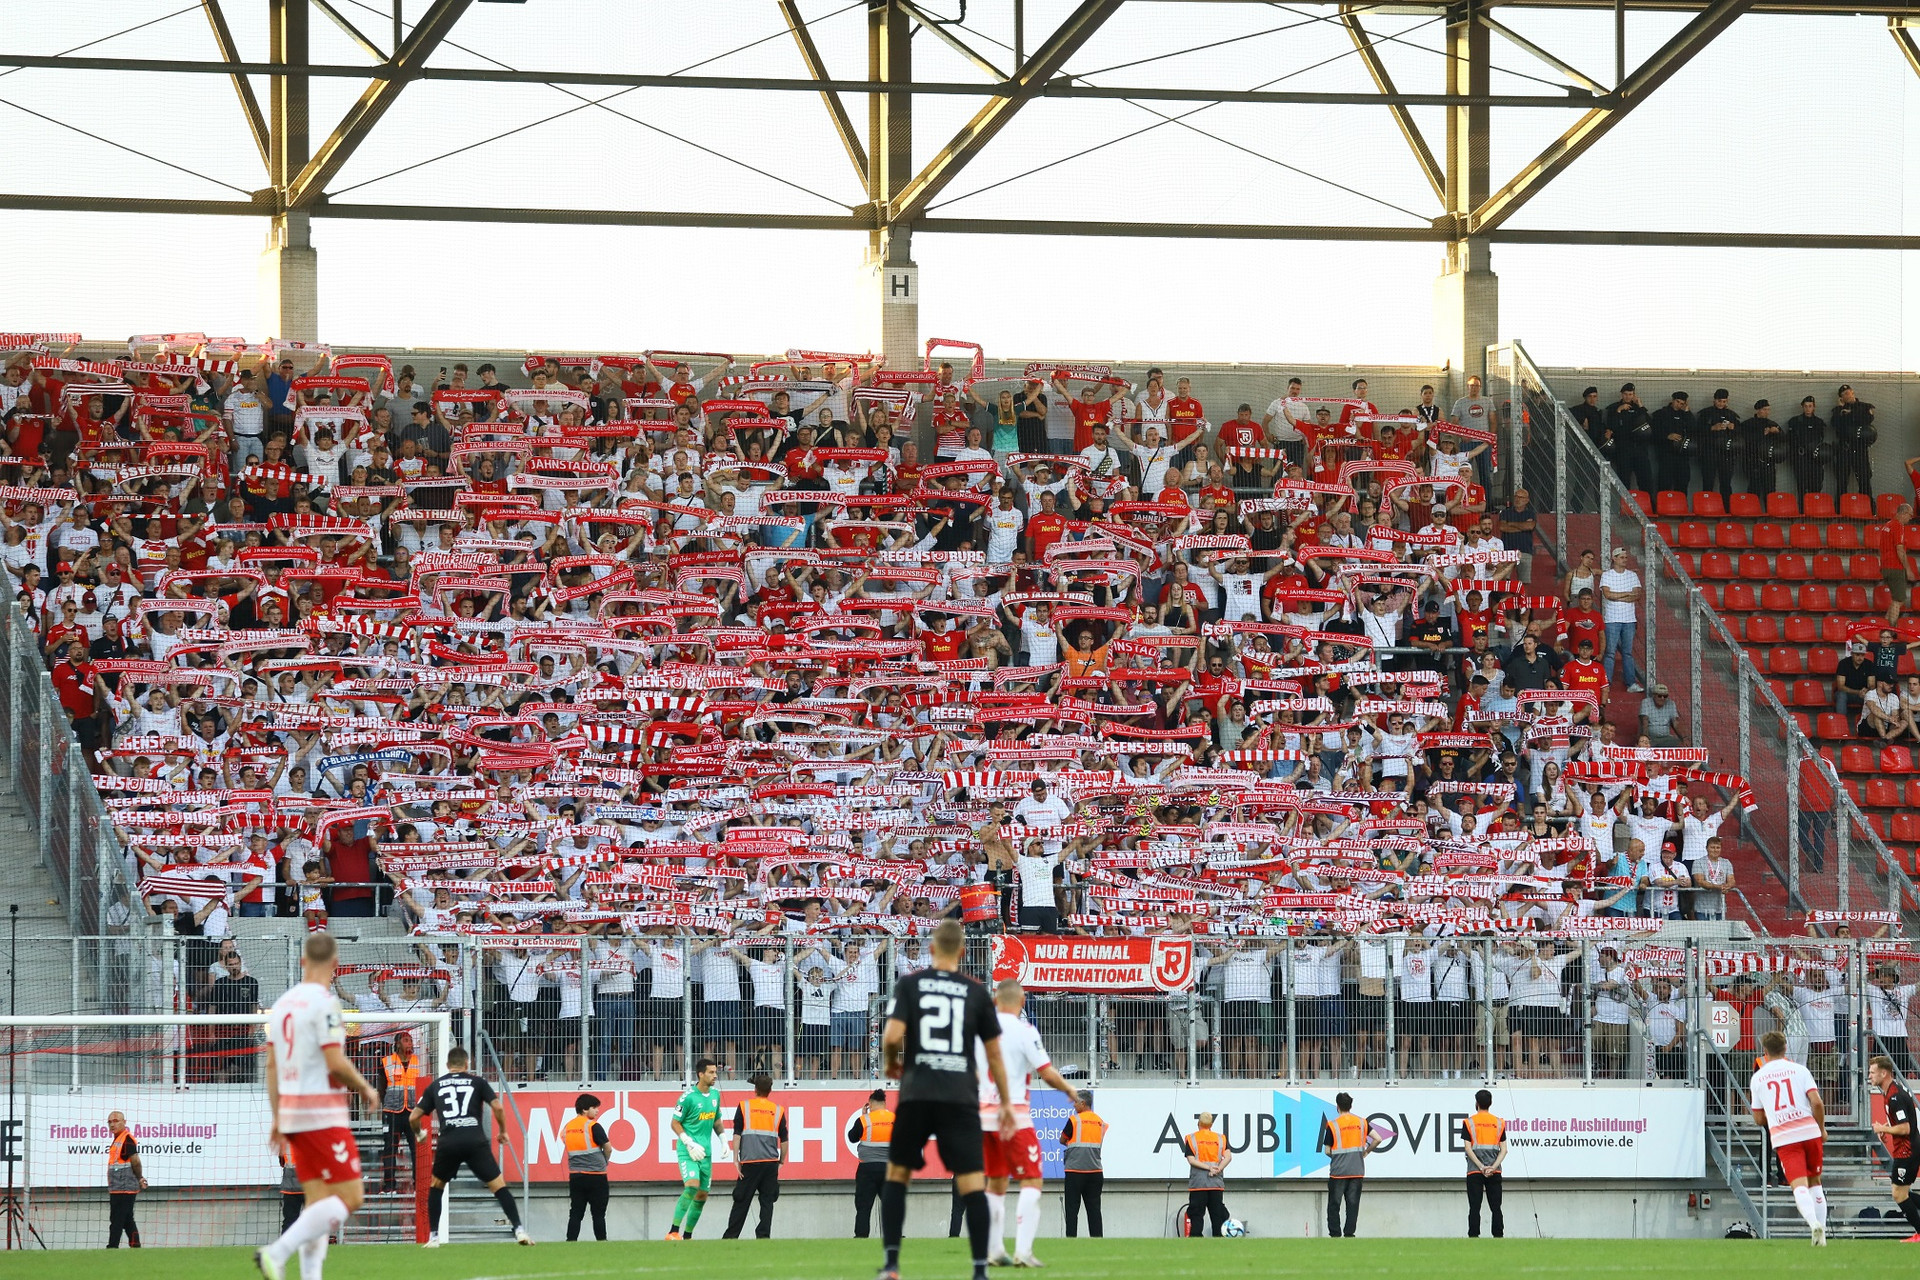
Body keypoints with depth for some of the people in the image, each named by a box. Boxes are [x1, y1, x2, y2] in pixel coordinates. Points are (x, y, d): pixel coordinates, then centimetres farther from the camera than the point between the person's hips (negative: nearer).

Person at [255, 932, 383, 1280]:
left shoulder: (282, 1004, 10)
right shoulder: (324, 1002, -13)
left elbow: (272, 1065, 14)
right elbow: (335, 1062, -18)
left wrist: (277, 1118, 19)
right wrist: (365, 1089, 0)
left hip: (291, 1111, 8)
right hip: (324, 1116, -8)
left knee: (318, 1203, 9)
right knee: (349, 1197, -7)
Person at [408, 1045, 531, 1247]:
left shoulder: (435, 1086, 18)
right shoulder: (477, 1082, 13)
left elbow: (414, 1117, 17)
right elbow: (498, 1107, 3)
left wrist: (418, 1133, 38)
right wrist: (502, 1131, 20)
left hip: (448, 1143, 1)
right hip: (475, 1141, -1)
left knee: (436, 1186, 24)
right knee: (499, 1186, 3)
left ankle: (433, 1236, 20)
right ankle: (519, 1229, -12)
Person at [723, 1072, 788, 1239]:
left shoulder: (744, 1107, 5)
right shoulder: (778, 1110, 10)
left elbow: (737, 1135, 0)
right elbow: (784, 1140, 11)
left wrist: (736, 1160, 1)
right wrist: (781, 1161, 21)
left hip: (750, 1162, -1)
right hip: (771, 1162, 1)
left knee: (742, 1201, 3)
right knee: (767, 1200, 4)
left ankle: (730, 1236, 5)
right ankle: (763, 1235, -3)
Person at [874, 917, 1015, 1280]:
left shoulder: (910, 984, 2)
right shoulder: (976, 992, 6)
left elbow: (892, 1035, -10)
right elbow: (994, 1053, 9)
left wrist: (891, 1063, 13)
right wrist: (1006, 1103, 17)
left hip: (917, 1094, 0)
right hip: (962, 1097, 0)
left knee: (897, 1174, 15)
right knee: (973, 1185, -2)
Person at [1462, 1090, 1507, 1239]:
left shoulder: (1469, 1122, 0)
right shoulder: (1499, 1123, 7)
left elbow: (1468, 1148, -8)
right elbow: (1503, 1149, 0)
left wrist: (1481, 1167, -10)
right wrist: (1493, 1167, -7)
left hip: (1474, 1171, -2)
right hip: (1495, 1172, 2)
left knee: (1474, 1208, -3)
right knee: (1496, 1208, 3)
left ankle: (1473, 1236, -9)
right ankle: (1498, 1236, -2)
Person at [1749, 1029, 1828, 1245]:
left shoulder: (1757, 1078, 9)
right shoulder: (1799, 1070, 5)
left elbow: (1759, 1119, 14)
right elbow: (1817, 1102, -6)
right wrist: (1822, 1128, 9)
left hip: (1783, 1138, -1)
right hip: (1810, 1132, 1)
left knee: (1799, 1185, -9)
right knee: (1814, 1182, 17)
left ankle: (1814, 1223, -34)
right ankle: (1822, 1229, 11)